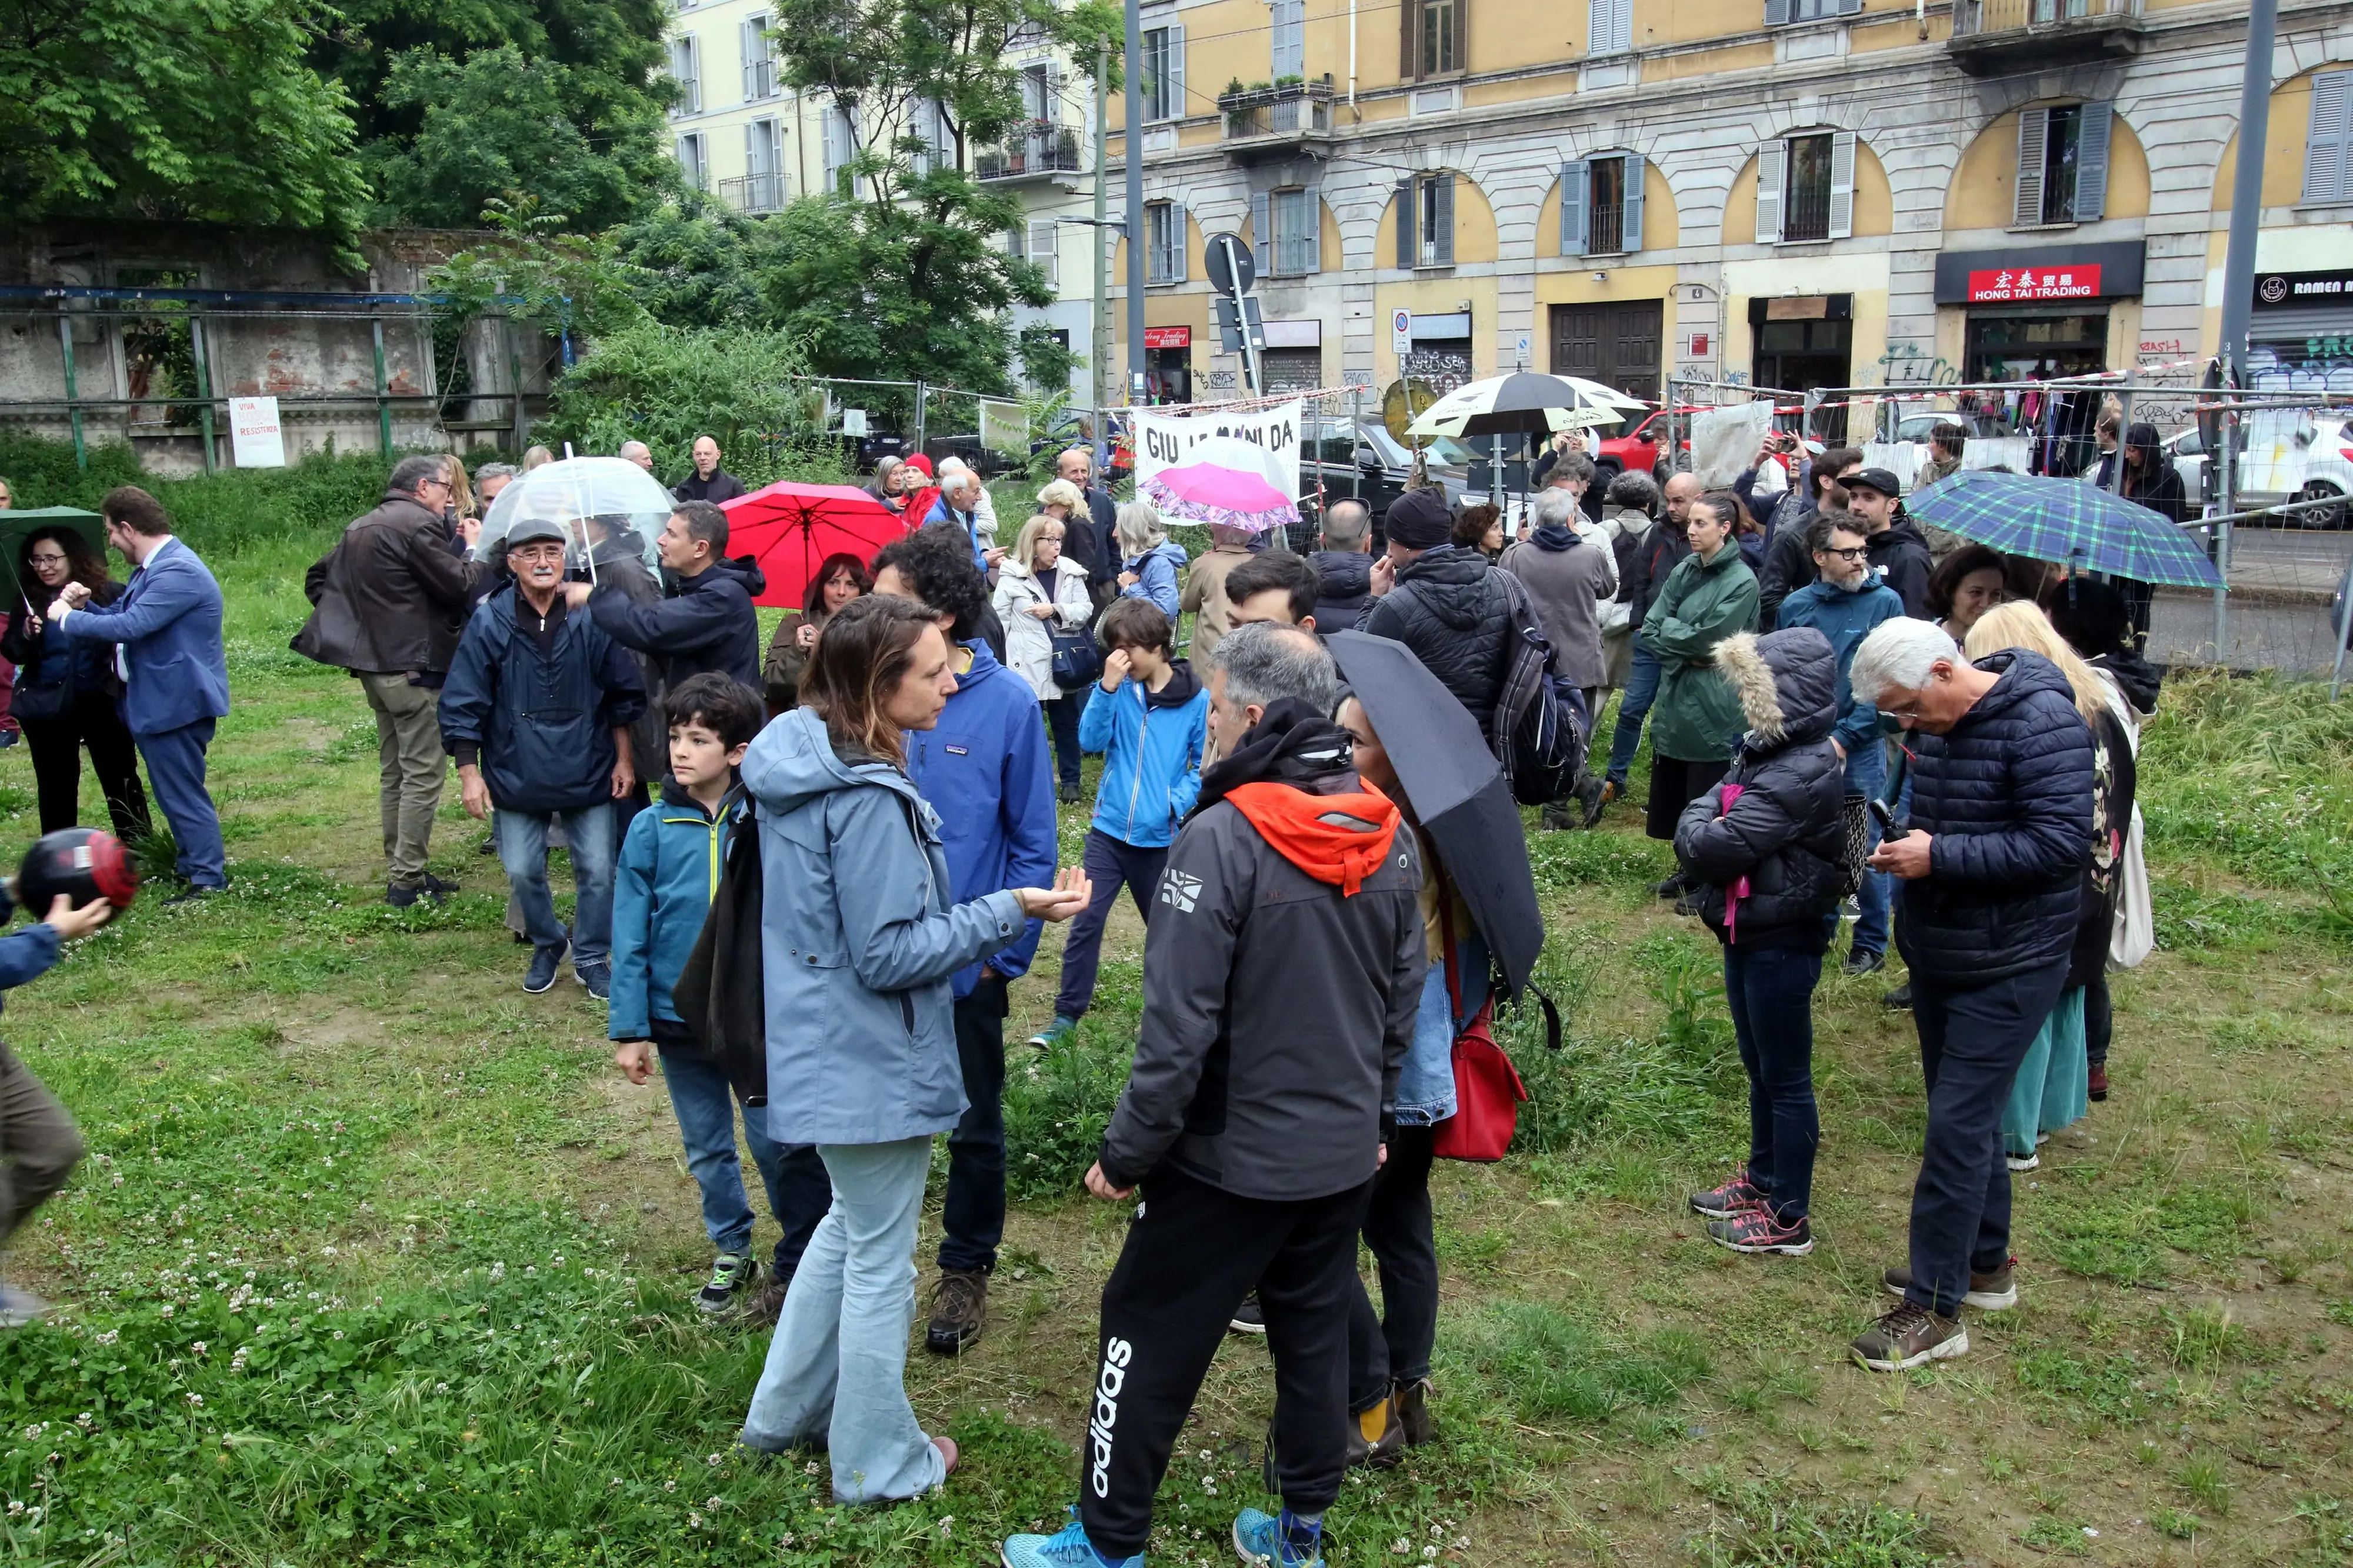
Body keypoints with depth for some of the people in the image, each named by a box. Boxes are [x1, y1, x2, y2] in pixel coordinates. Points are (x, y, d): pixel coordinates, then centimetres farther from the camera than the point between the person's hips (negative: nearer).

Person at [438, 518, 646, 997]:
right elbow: (463, 705, -4)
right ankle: (547, 945, 33)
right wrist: (469, 772, -7)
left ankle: (592, 957, 24)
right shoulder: (490, 623, -7)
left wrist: (624, 759, 2)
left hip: (588, 774, 0)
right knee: (523, 872, 8)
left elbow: (625, 694, 2)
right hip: (516, 775, 0)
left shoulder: (593, 619, -6)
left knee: (597, 871, 5)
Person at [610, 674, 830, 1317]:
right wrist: (628, 1030, -1)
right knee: (708, 1149, 19)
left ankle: (802, 1261, 26)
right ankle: (732, 1251, 39)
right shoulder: (651, 831, -7)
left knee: (781, 1145, 5)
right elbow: (630, 938, -2)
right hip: (679, 1022, 3)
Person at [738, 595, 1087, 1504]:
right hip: (873, 1064, -9)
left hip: (823, 1047, 9)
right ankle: (878, 1464, 28)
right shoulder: (868, 798, -28)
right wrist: (1008, 912, -20)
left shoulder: (799, 758, 1)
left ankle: (787, 1413, 42)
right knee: (881, 1263, 9)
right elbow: (888, 955, -24)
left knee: (851, 1222, 28)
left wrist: (973, 934, 14)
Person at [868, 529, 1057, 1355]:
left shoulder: (1007, 703, -12)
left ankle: (966, 1269, 35)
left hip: (966, 960, -2)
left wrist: (1004, 951, -9)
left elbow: (1034, 844, -7)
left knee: (973, 1125, 15)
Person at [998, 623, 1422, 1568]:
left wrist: (1127, 1151, -11)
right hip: (1345, 1153, 6)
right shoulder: (1389, 836, -1)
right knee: (1316, 1339, 19)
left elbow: (1180, 1023, -21)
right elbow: (1403, 997, 8)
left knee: (1152, 1340, 10)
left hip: (1231, 1156, -6)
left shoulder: (1222, 837, -21)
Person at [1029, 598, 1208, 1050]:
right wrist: (1108, 687, -22)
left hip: (1160, 837, -2)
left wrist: (1179, 801, -17)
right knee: (1086, 920, -1)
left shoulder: (1196, 699, -9)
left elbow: (1206, 764, -3)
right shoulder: (1118, 686, -2)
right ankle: (1067, 1013, 10)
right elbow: (1091, 740, -11)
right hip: (1109, 827, 2)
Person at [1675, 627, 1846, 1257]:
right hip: (1751, 933, 9)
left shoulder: (1800, 774, -24)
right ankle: (1763, 1178, 38)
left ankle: (1789, 1217, 16)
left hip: (1781, 942, -9)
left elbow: (1710, 847, -27)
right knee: (1760, 1068, 21)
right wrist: (1709, 814, -14)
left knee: (1785, 1077, 3)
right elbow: (1696, 840, 7)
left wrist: (1699, 816, -7)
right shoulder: (1769, 751, 6)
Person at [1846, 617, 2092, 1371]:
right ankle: (1985, 1265, 36)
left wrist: (1940, 856, -26)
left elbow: (2060, 843, -26)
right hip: (1937, 956, 9)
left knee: (1957, 1126, -7)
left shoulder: (2041, 722, -21)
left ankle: (1934, 1308, 3)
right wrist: (1906, 843, 3)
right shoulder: (1937, 724, 5)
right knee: (1968, 1116, 19)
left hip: (2008, 968, -9)